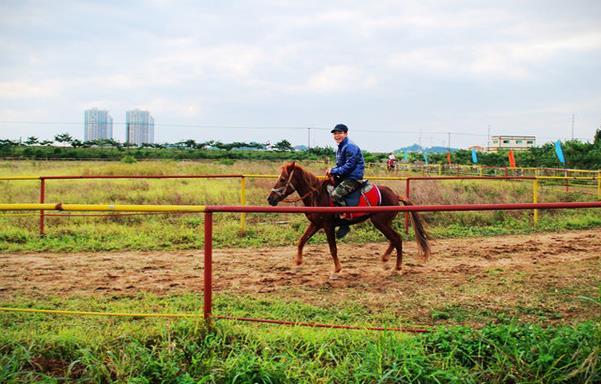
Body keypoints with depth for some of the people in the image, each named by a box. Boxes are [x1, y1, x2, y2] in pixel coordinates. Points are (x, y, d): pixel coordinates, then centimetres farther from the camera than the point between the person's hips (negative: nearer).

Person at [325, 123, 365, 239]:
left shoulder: (350, 147, -15)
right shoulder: (340, 147, 17)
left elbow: (349, 166, -22)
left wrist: (334, 171, -18)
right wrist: (332, 171, 3)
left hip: (353, 178, -11)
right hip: (344, 177, 11)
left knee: (336, 195, -27)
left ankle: (344, 225, -20)